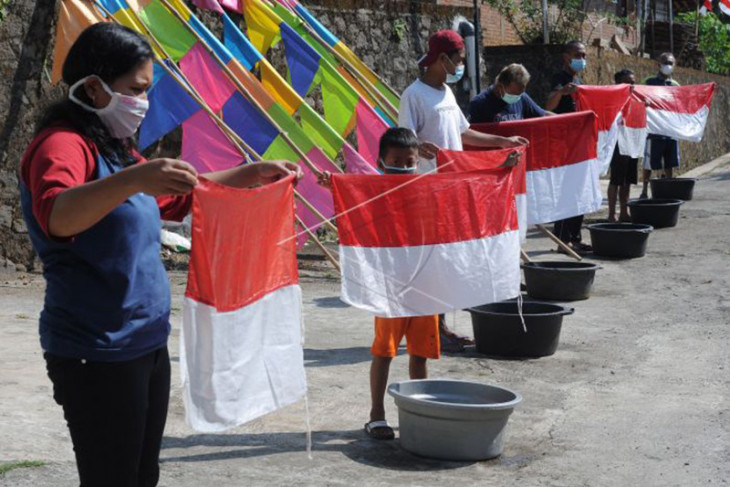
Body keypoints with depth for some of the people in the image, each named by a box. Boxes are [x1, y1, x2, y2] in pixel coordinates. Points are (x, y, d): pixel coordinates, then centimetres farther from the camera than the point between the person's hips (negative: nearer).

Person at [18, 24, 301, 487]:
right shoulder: (62, 145, -13)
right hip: (98, 355, -9)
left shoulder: (116, 150, 16)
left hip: (148, 345, 10)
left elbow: (185, 197, 30)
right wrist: (131, 180, -50)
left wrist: (254, 174, 23)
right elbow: (57, 216, -35)